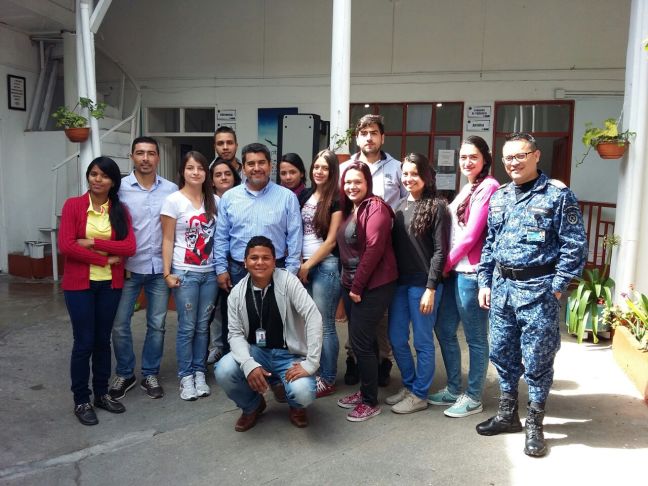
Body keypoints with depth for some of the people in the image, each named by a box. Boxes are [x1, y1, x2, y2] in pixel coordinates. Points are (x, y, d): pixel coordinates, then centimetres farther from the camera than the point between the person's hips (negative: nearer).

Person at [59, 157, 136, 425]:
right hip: (79, 284, -3)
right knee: (84, 342, 2)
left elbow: (129, 247, -7)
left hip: (110, 284, 3)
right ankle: (81, 401, 17)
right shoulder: (73, 205, -4)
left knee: (103, 340, 13)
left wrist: (93, 243, -16)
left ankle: (101, 394, 27)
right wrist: (106, 259, -14)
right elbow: (65, 246, -14)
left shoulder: (120, 210, 3)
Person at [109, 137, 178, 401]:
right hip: (128, 267, -1)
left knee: (157, 324, 9)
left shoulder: (171, 189, 2)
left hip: (160, 268, 1)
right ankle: (124, 374, 25)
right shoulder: (120, 187, -3)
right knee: (120, 324, 4)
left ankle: (150, 374, 25)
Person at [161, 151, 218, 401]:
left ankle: (199, 373, 22)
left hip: (210, 273, 4)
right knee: (187, 327, 3)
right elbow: (167, 240, -5)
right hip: (185, 273, -3)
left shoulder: (213, 200, 6)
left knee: (202, 326, 10)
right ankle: (186, 377, 16)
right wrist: (167, 273, -10)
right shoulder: (173, 200, -4)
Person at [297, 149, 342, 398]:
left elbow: (331, 240, -10)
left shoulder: (336, 200, -7)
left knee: (324, 325, -1)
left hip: (325, 266, -6)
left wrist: (308, 265, -8)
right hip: (305, 265, 6)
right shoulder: (306, 195, 11)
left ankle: (327, 379, 10)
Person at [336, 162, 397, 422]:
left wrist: (358, 286, -17)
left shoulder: (375, 207, -13)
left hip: (373, 286, -8)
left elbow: (374, 249, -20)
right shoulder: (349, 210, 14)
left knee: (360, 341, -6)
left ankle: (370, 402, 8)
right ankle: (365, 391, 28)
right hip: (351, 285, 8)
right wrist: (348, 284, 9)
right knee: (363, 340, 15)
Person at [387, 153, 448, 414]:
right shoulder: (401, 205, 11)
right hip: (400, 282, 7)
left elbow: (440, 250, -11)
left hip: (423, 284, -6)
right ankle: (409, 386, 32)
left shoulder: (437, 206, -7)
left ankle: (419, 395, 21)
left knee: (422, 341, 5)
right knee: (396, 339, 13)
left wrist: (431, 288, -15)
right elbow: (394, 245, 12)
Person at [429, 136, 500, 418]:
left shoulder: (488, 187, -11)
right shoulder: (468, 188, 18)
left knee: (475, 338, 4)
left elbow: (471, 234, -15)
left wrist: (445, 264, -7)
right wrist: (447, 265, 7)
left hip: (471, 271, -9)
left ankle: (473, 398, 18)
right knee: (444, 329, 15)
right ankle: (453, 389, 30)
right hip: (455, 270, 9)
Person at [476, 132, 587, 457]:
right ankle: (507, 414, 31)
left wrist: (557, 288, -12)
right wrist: (485, 281, 11)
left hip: (537, 289, -5)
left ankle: (534, 424, 21)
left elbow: (575, 246, -8)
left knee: (537, 359, 4)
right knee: (502, 353, 13)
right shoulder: (499, 197, 11)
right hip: (501, 286, 6)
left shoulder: (558, 194, -6)